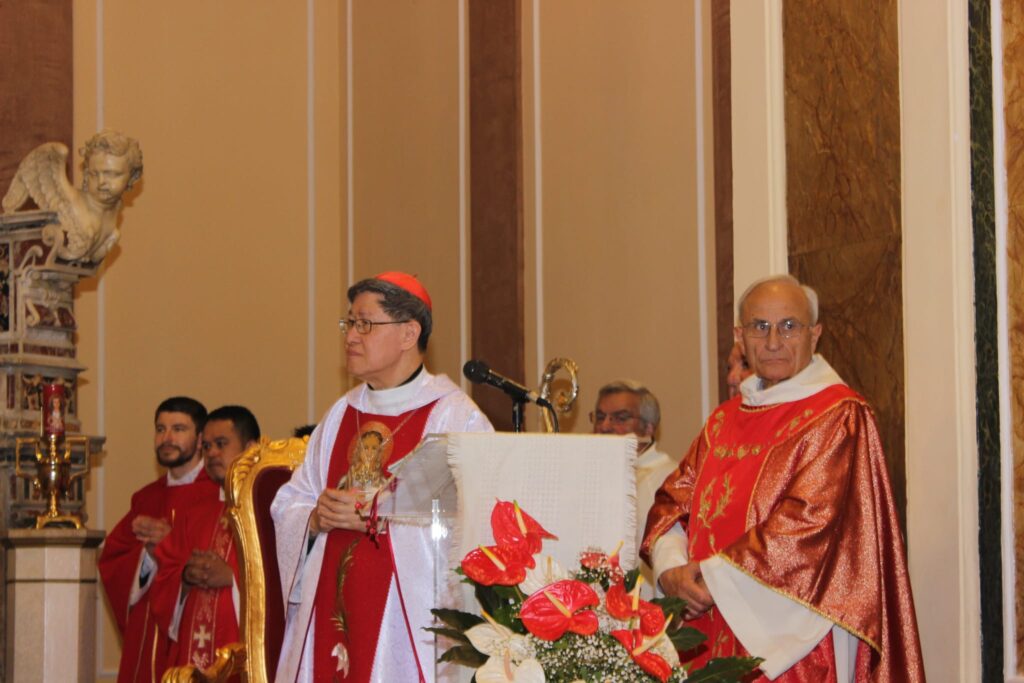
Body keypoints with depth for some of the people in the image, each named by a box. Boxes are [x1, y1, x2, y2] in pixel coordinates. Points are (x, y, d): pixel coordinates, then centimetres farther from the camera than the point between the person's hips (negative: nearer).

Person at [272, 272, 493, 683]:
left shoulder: (455, 417, -6)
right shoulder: (342, 414, 15)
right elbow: (289, 506, 16)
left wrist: (378, 516, -18)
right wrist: (317, 519, -6)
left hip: (404, 617, -6)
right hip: (328, 613, 6)